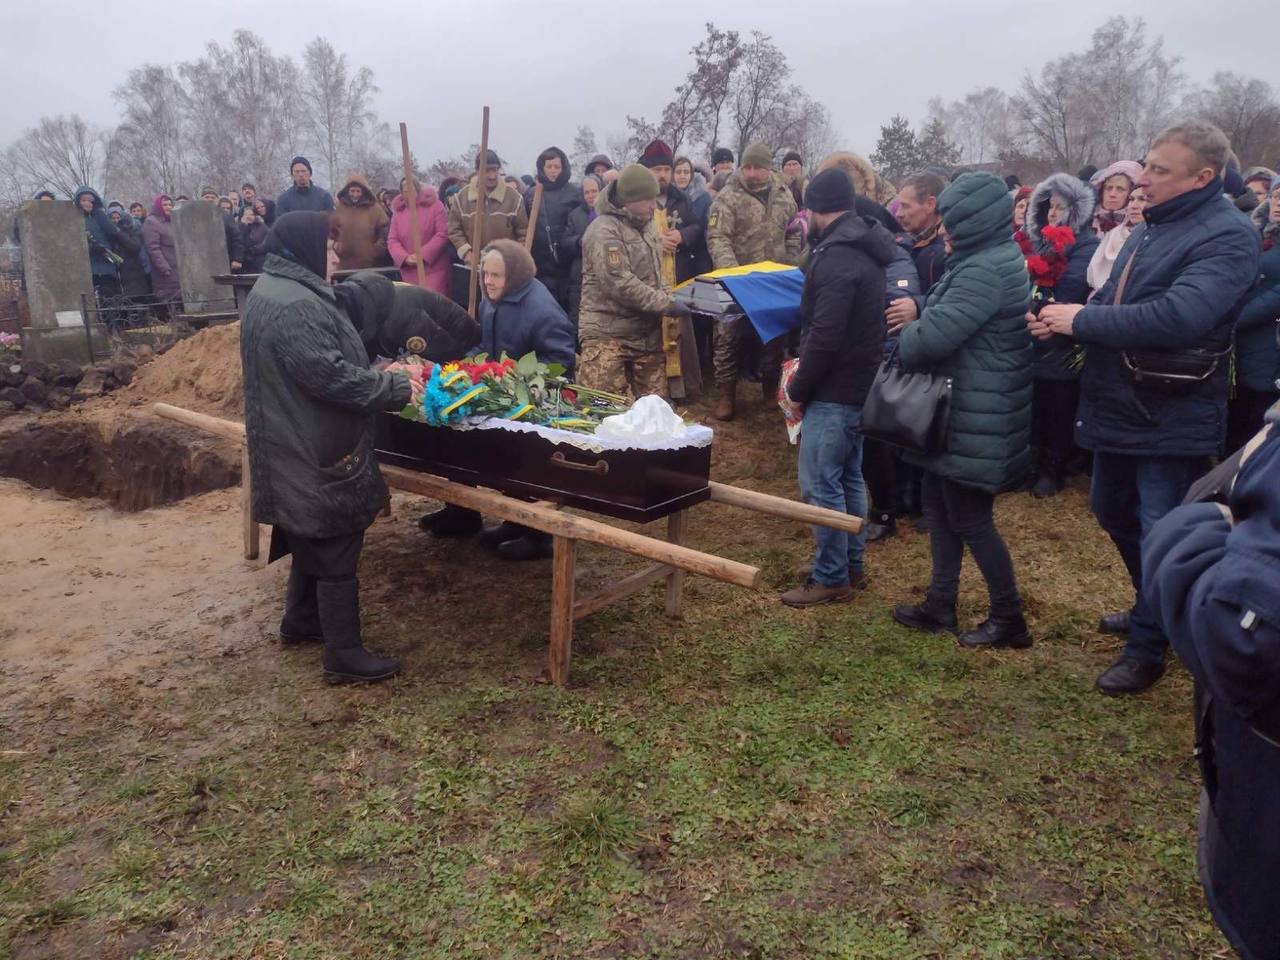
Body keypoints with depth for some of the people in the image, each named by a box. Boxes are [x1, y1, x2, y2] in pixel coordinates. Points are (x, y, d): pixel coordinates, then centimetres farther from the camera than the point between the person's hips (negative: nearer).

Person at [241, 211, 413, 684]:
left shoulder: (274, 290, 12)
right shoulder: (294, 305, -24)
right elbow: (332, 376, -29)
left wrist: (380, 371, 9)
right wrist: (396, 388, -18)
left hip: (299, 447, 11)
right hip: (316, 452, -11)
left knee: (314, 538, 24)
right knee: (336, 552, -2)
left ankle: (301, 620, 41)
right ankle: (344, 655, 8)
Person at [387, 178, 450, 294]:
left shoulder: (434, 205, 0)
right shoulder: (398, 211, 11)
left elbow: (443, 234, -7)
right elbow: (392, 240, 8)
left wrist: (423, 254, -15)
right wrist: (405, 257, -12)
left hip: (434, 269, -4)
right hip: (409, 272, 4)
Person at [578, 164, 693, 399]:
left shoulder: (647, 226, 14)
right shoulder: (604, 231, -14)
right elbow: (620, 283, -23)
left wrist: (669, 300, 5)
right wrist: (666, 305, -20)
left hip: (648, 332, 8)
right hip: (608, 333, -8)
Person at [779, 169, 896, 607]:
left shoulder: (836, 257, -20)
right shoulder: (866, 250, 13)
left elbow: (824, 336, -24)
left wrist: (798, 388, -11)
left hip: (834, 391, -10)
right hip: (861, 385, 10)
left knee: (820, 483, -4)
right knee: (849, 477, 17)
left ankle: (831, 578, 4)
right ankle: (851, 565, 27)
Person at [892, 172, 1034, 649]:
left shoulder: (984, 271, -22)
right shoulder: (996, 260, 12)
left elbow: (932, 338, -26)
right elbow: (947, 320, 16)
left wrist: (904, 336, -6)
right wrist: (918, 315, -3)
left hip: (975, 418, -10)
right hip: (962, 411, 10)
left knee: (970, 519, 1)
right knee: (940, 506, 16)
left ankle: (1008, 618, 16)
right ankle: (940, 606, 27)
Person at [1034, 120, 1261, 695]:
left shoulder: (1227, 236, -18)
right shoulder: (1153, 228, 11)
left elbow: (1178, 316, -32)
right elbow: (1112, 304, 14)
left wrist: (1082, 319, -24)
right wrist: (1063, 320, -7)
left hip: (1172, 416, -9)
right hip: (1121, 405, 9)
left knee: (1160, 533, 2)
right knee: (1112, 509, 22)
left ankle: (1148, 644, 20)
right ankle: (1155, 607, 43)